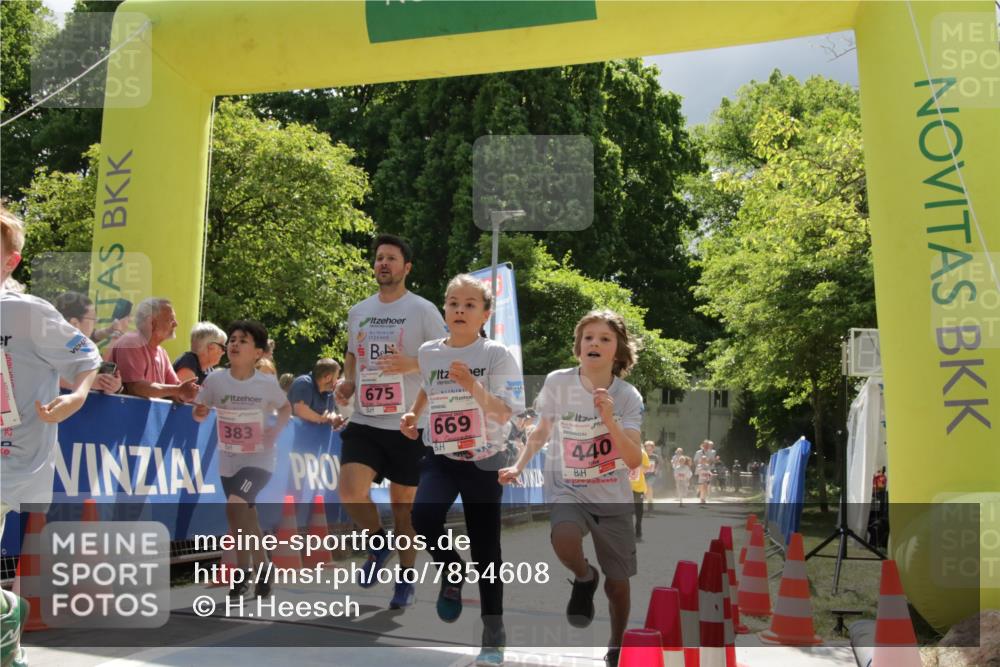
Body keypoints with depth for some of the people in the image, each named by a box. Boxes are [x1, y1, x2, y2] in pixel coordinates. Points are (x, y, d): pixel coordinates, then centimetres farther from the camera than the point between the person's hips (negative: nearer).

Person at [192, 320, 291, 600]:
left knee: (234, 505, -25)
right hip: (228, 462, 4)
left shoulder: (267, 383, -11)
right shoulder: (215, 380, -7)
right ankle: (262, 570, 34)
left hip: (259, 460, -4)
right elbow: (199, 413, 3)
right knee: (248, 518, 14)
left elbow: (285, 408, 7)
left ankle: (243, 569, -7)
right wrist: (199, 412, -21)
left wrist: (276, 430, -11)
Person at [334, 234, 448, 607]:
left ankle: (406, 579, 24)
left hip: (407, 424, -3)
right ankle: (378, 543, 15)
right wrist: (348, 383, 5)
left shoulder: (423, 311, -4)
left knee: (403, 502, 6)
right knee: (350, 492, -15)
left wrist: (412, 364, -21)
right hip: (364, 422, 3)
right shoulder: (358, 312, 11)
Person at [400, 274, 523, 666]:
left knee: (485, 550, 3)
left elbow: (504, 415, -20)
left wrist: (473, 386, -33)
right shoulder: (428, 352, 1)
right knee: (423, 517, -27)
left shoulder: (497, 355, -11)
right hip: (440, 458, 2)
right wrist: (412, 414, 12)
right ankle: (452, 571, 5)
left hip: (483, 461, -2)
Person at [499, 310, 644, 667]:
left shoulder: (628, 396, -10)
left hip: (613, 500, 1)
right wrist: (518, 466, -4)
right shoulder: (557, 383, -10)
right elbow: (542, 432, 8)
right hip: (567, 491, -1)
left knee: (617, 585, 8)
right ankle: (584, 579, 1)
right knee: (564, 541, -35)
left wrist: (609, 419, -30)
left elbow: (634, 460, -19)